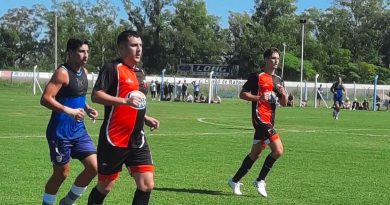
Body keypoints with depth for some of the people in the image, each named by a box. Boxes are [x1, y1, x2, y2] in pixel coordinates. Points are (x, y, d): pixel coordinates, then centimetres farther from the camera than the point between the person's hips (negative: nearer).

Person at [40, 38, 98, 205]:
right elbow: (45, 99, -24)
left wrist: (87, 108, 7)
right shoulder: (63, 73, -16)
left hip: (79, 129, 8)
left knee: (94, 167, 2)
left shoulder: (83, 71, 9)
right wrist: (69, 111, -30)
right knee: (62, 173, 2)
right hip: (61, 132, -8)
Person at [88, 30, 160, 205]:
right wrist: (125, 101, -27)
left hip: (137, 141, 7)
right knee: (105, 187, 5)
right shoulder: (113, 68, -9)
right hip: (114, 141, -7)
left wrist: (146, 118, 12)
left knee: (147, 185, -1)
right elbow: (96, 95, -20)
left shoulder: (140, 72, 16)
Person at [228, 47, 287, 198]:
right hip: (260, 118, -8)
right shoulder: (257, 77, -5)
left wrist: (283, 94, -5)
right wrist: (259, 97, -20)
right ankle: (260, 181, -5)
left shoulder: (278, 80, 17)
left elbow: (284, 103, 16)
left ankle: (235, 181, 24)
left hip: (269, 120, 8)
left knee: (255, 153, 13)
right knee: (278, 150, -17)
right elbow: (242, 94, -6)